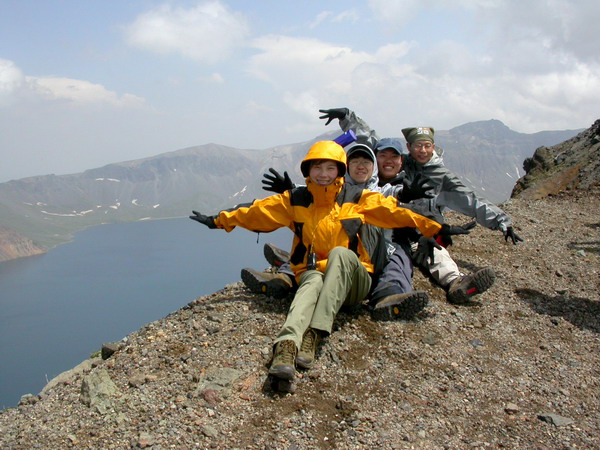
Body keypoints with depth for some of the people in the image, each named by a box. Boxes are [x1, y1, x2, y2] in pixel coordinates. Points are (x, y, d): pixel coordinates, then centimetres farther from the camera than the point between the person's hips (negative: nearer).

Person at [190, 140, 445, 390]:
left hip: (352, 281, 0)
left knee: (340, 252, -33)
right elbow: (255, 213, 9)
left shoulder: (357, 199, 4)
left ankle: (315, 334, -45)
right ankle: (287, 344, -62)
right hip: (312, 273, 0)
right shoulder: (295, 201, 8)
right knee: (313, 282, -36)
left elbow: (395, 213, -1)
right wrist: (219, 221, 6)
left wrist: (435, 229, -8)